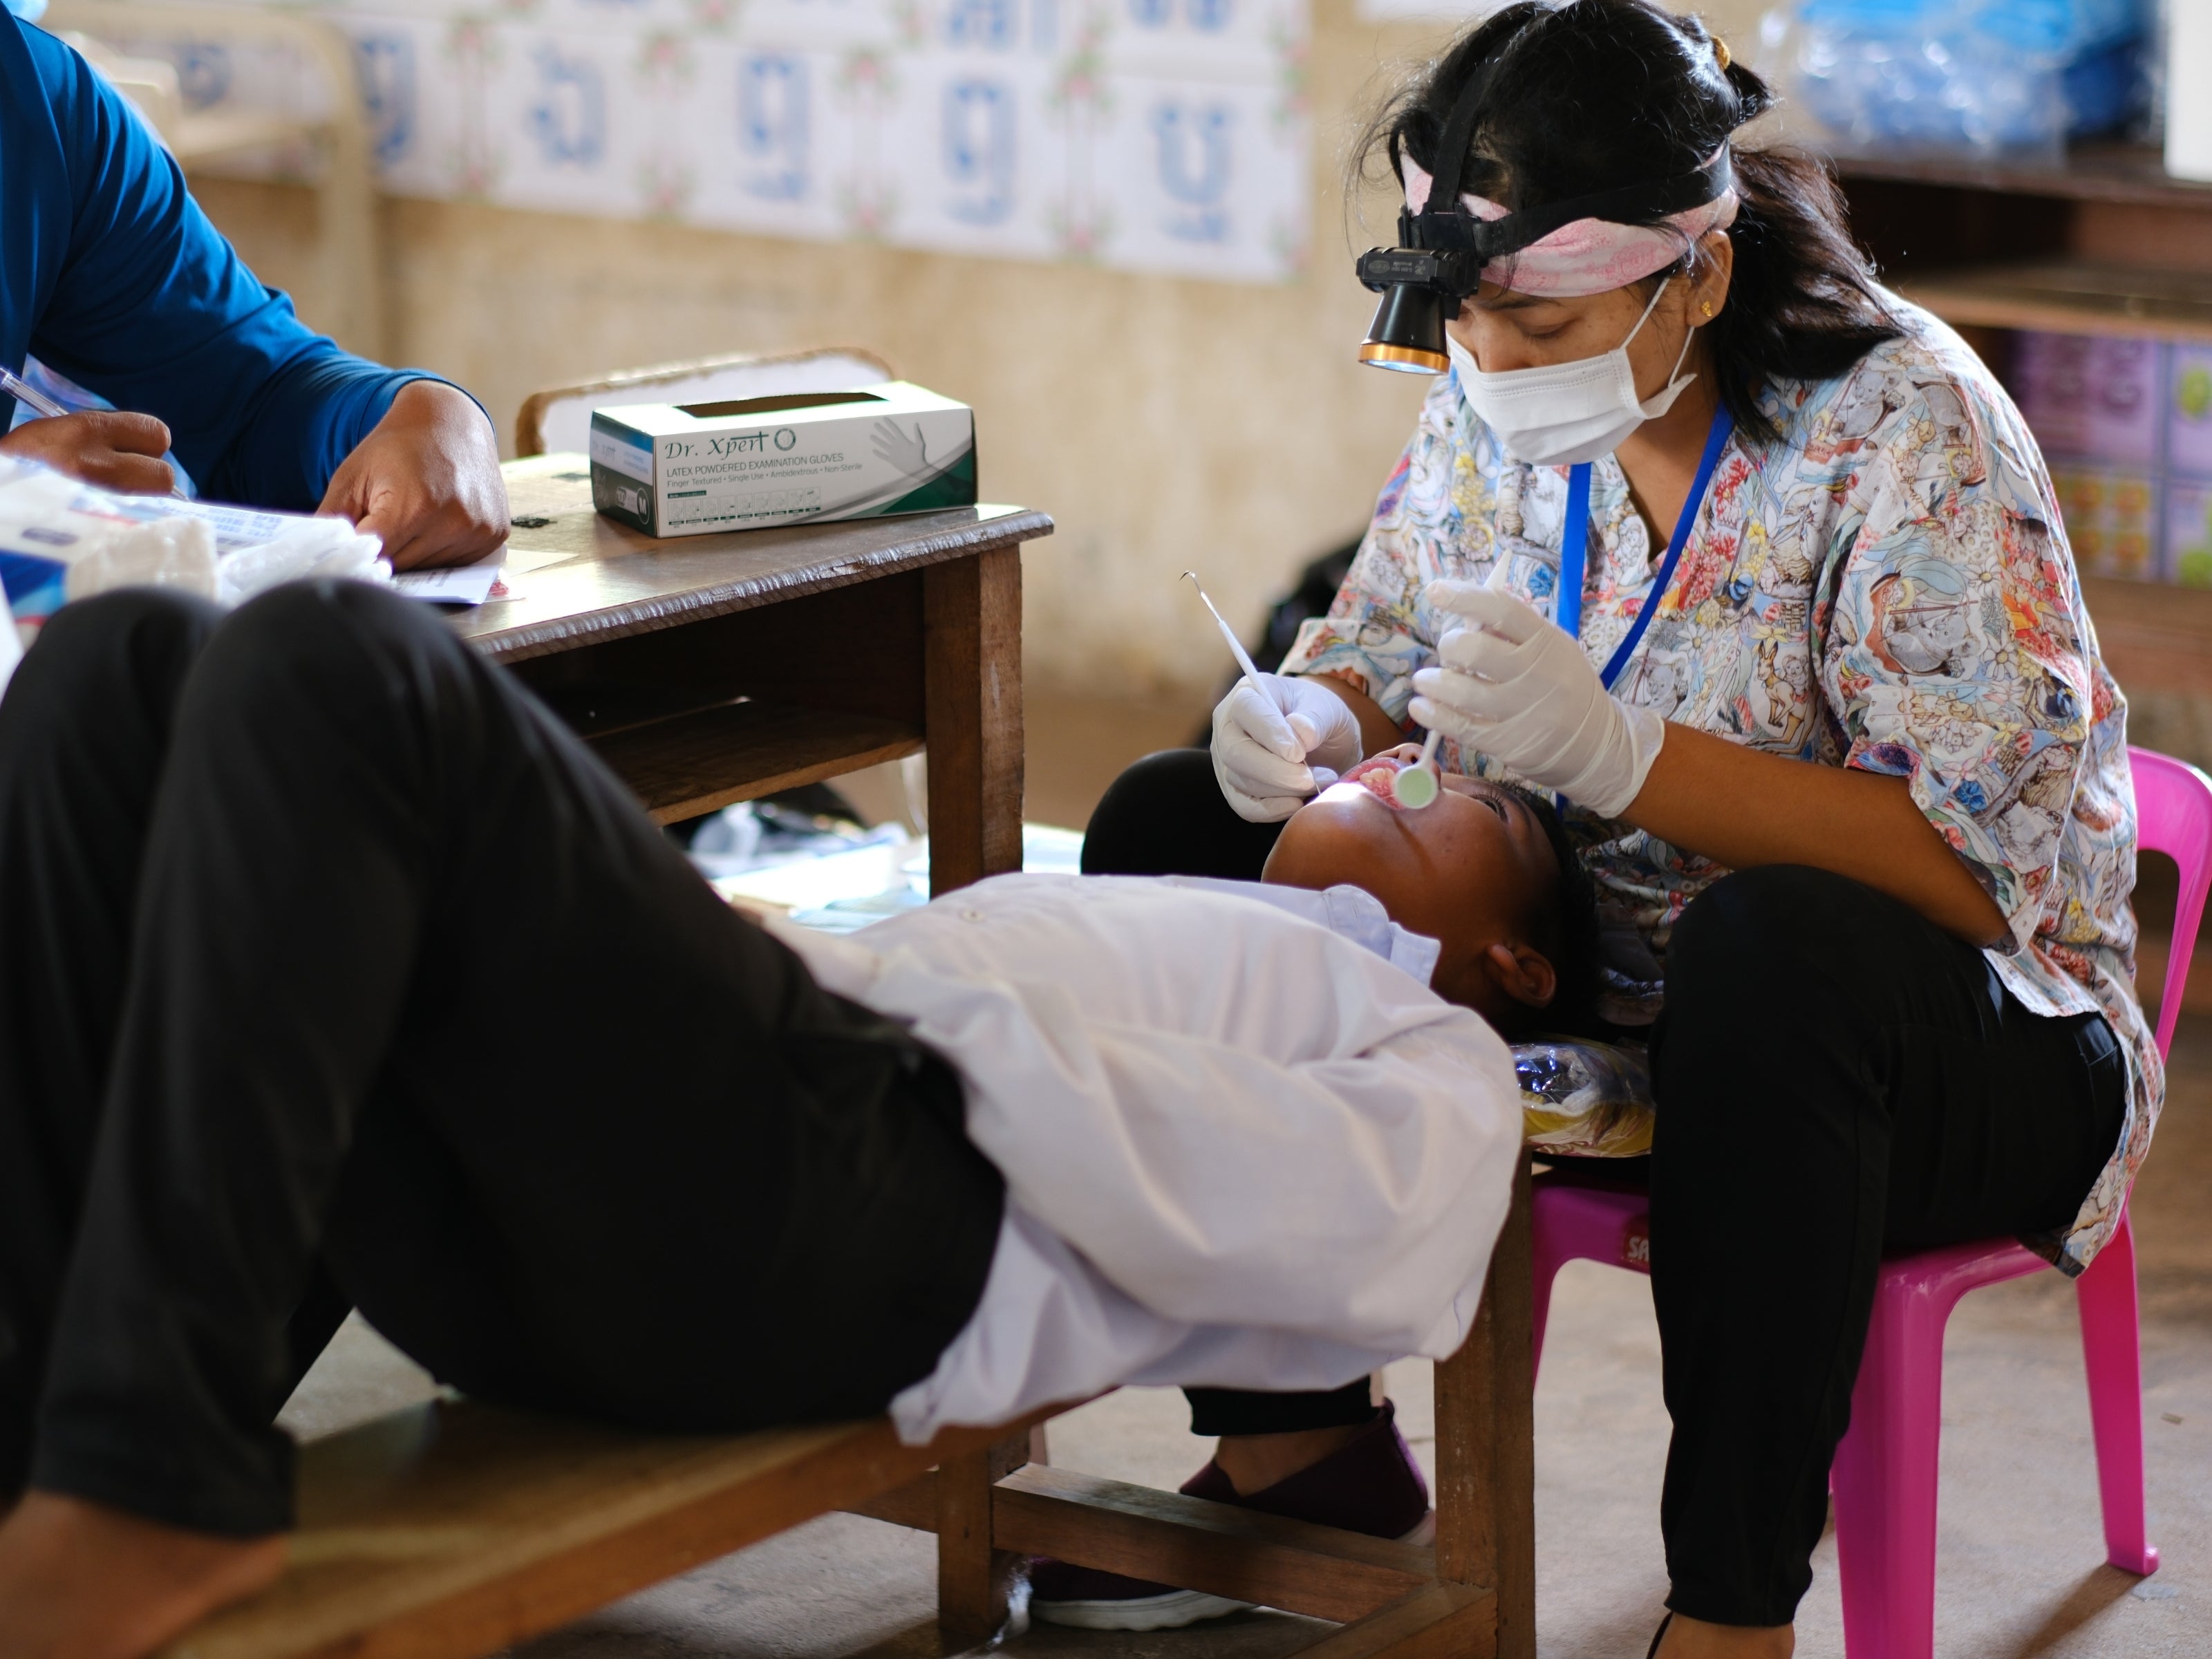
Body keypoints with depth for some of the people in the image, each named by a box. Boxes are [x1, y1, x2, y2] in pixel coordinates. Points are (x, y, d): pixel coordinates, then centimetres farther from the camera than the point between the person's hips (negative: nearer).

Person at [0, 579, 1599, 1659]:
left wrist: (884, 978, -4)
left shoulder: (1444, 1077, 21)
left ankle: (153, 1487, -34)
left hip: (862, 1201, -7)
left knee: (337, 666, -27)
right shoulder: (1174, 925, 42)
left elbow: (1208, 1200, -3)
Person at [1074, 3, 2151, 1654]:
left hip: (1961, 1038, -7)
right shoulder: (1501, 406, -2)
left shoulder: (1906, 431, -21)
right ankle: (1299, 1449, 2)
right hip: (1585, 983, 7)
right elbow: (1386, 658, 12)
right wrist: (1314, 722, -14)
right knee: (1172, 828, -1)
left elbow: (1966, 864, -27)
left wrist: (1618, 754, -39)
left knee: (1771, 951, -41)